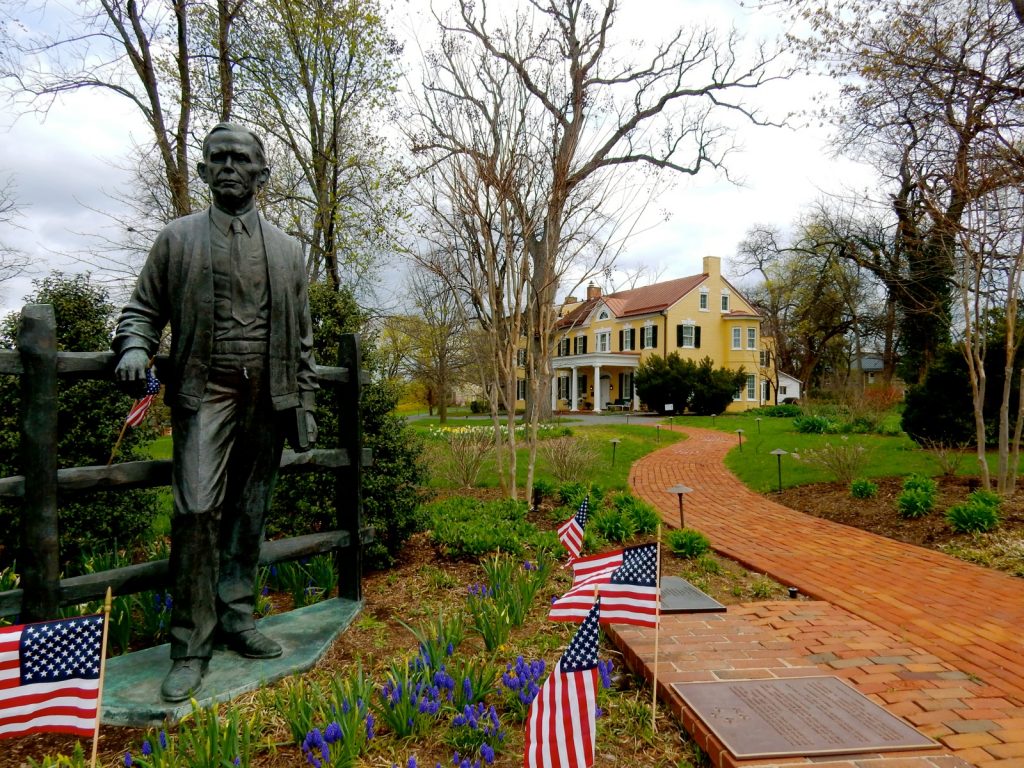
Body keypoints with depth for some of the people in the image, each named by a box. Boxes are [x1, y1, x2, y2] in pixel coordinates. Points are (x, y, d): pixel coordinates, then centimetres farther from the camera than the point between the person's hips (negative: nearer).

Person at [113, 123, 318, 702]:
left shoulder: (287, 251, 14)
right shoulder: (178, 238, 10)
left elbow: (302, 335, 14)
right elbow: (144, 307, 11)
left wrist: (304, 406, 10)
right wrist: (134, 347, -12)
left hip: (267, 398, 3)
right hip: (205, 393, -2)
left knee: (250, 514, 7)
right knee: (197, 510, -12)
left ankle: (237, 619, 20)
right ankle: (192, 646, -1)